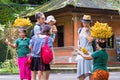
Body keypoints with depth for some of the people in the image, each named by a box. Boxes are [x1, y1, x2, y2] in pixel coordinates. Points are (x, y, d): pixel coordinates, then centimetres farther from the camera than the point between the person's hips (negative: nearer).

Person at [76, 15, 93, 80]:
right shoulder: (80, 30, 11)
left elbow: (90, 40, -18)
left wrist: (86, 32, -10)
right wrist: (78, 45, 2)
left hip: (88, 50, -5)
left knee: (90, 70, -10)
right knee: (81, 70, 5)